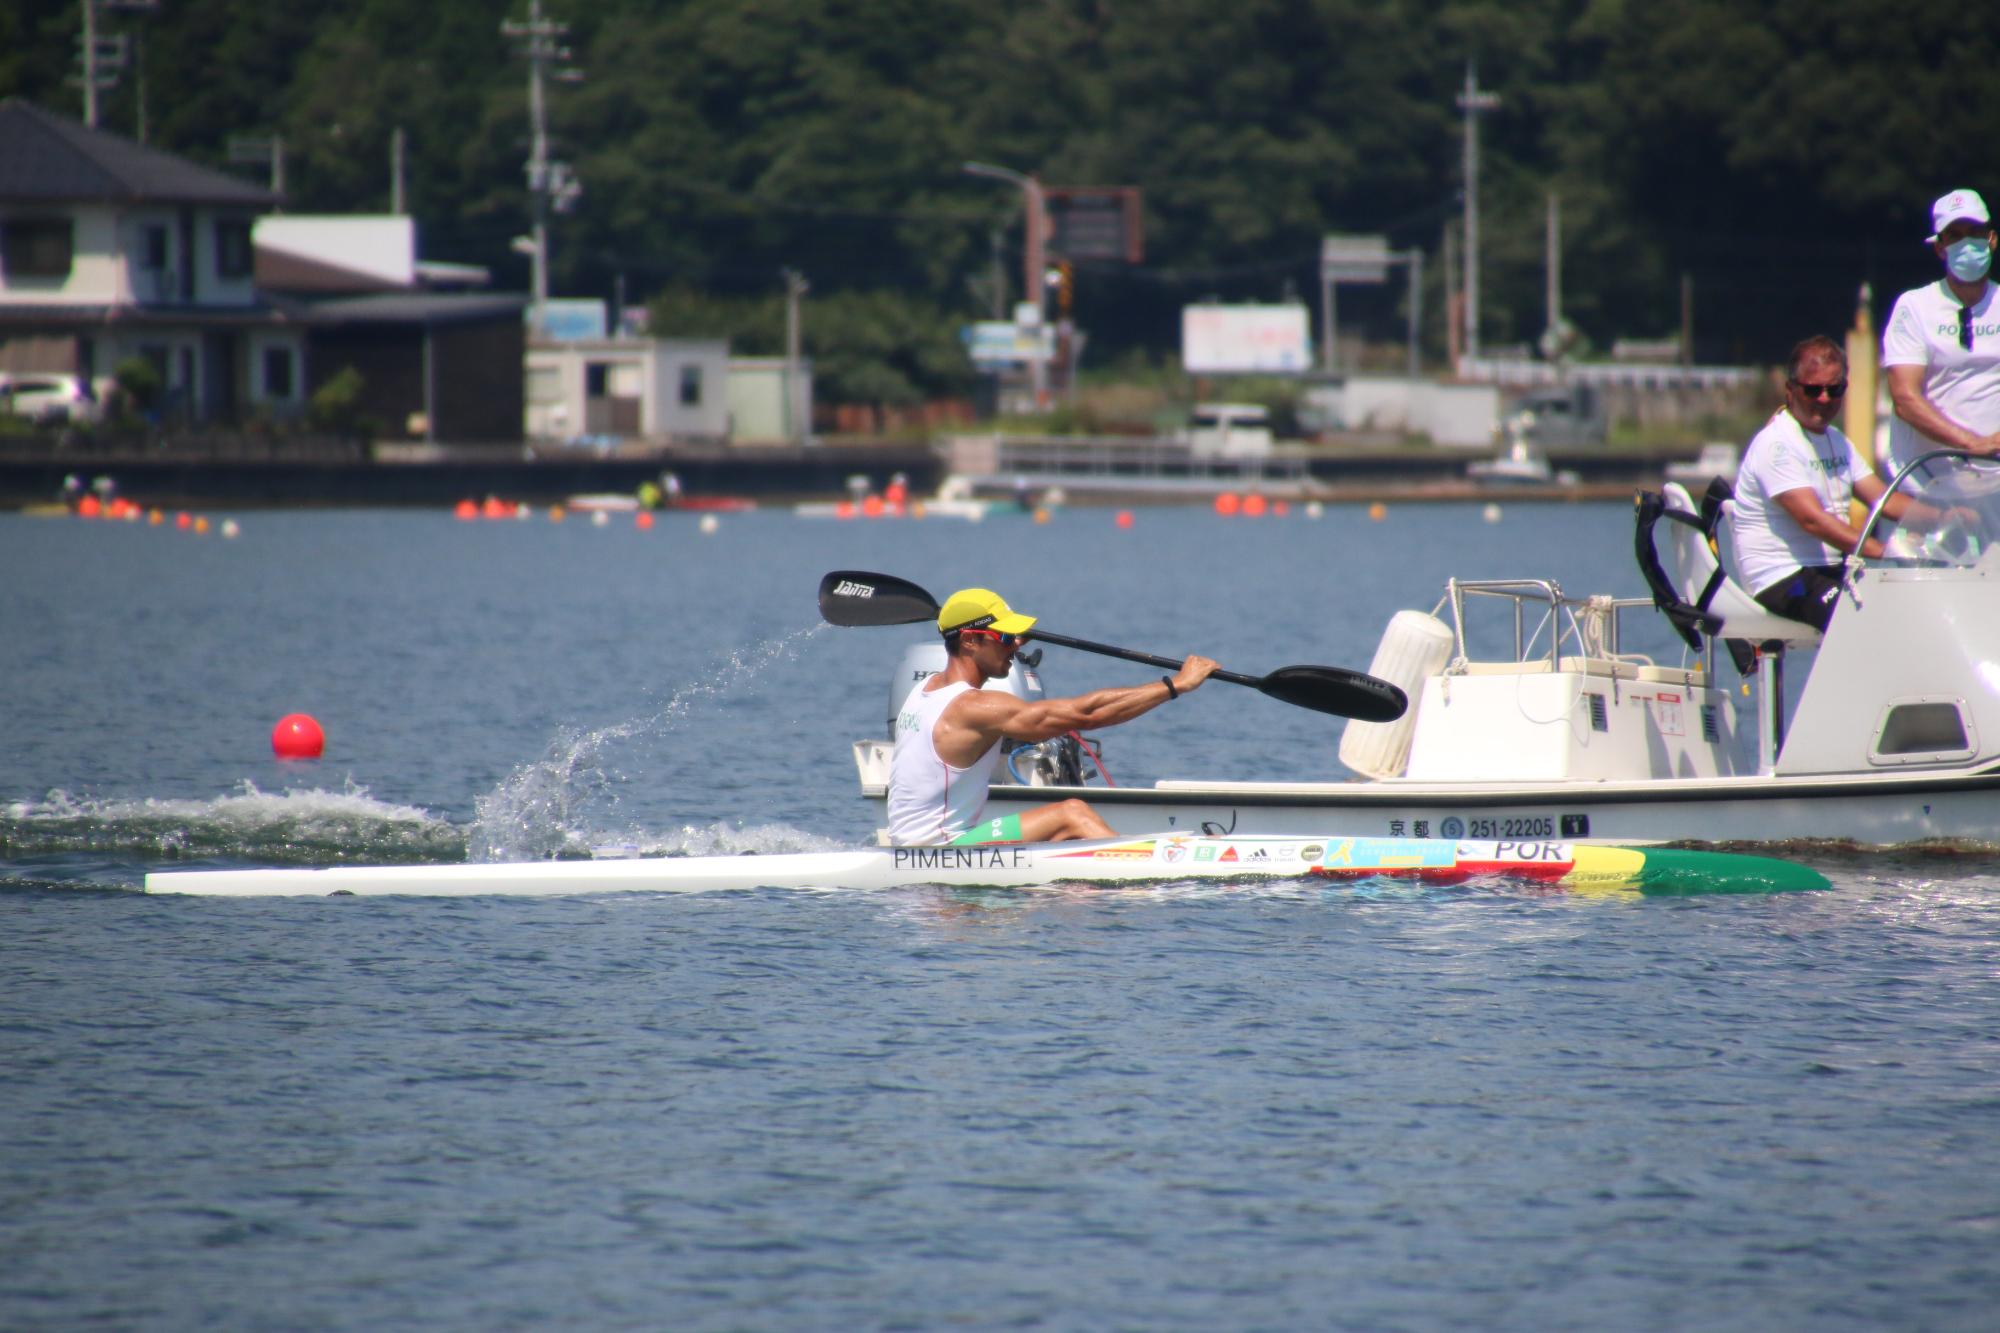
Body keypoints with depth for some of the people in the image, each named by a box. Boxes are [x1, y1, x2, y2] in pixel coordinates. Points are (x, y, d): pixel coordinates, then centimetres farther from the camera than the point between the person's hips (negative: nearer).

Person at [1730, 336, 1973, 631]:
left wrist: (1942, 517, -8)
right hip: (1781, 579, -9)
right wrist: (1883, 552, -33)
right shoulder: (1776, 444, -13)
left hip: (1830, 572, 9)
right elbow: (1812, 519, -24)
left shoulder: (1837, 442, 18)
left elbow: (1883, 498, 12)